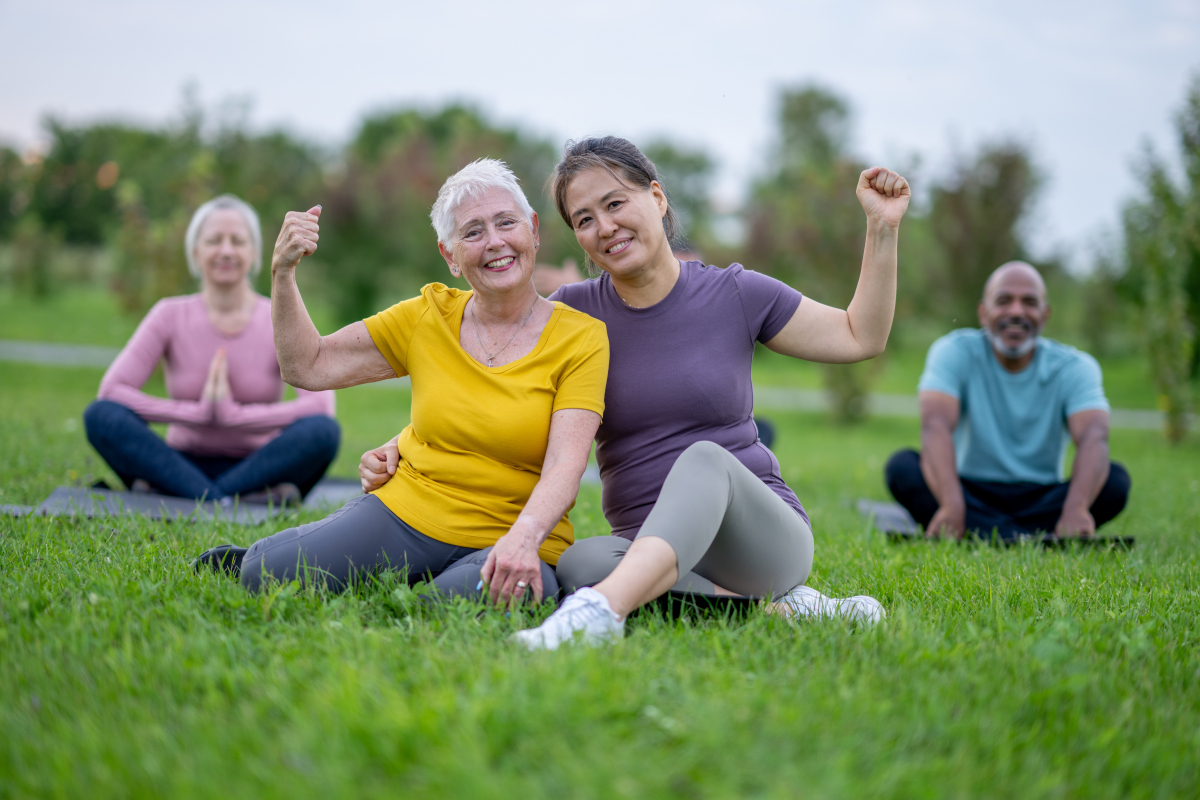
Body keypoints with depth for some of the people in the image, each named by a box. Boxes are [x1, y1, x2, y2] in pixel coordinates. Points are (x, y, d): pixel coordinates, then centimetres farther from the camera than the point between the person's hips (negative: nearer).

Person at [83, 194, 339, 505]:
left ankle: (165, 496, -30)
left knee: (324, 430, -30)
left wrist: (233, 415, -25)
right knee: (101, 415, -23)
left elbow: (321, 404, -17)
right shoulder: (171, 316, 1)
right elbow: (111, 390, -12)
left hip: (259, 469, 0)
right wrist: (197, 413, -21)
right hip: (183, 466, 1)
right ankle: (224, 504, -33)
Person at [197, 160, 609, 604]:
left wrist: (525, 537, -34)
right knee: (268, 576, -21)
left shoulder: (581, 339, -5)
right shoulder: (430, 317, 6)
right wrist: (283, 273, -5)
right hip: (405, 513, 2)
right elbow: (306, 368, 8)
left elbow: (565, 466, -15)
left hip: (513, 543, -2)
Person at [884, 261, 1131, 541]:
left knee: (1116, 480, -25)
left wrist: (1076, 509, -46)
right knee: (902, 467, -28)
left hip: (1042, 501, 1)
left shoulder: (1075, 368, -5)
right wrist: (952, 506, -45)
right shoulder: (954, 352, -8)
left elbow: (1093, 437, -23)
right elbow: (936, 425, -25)